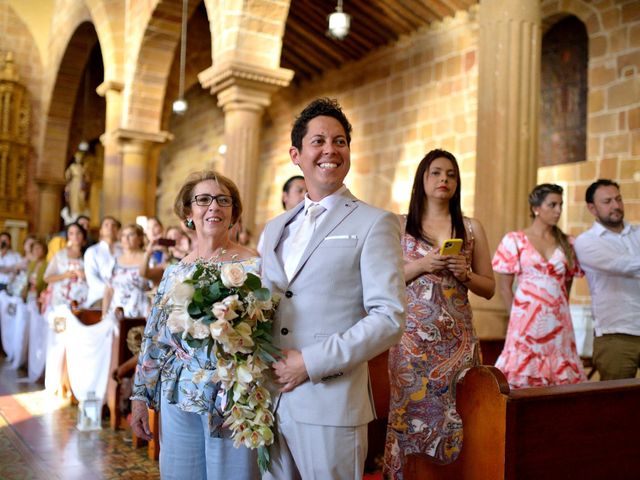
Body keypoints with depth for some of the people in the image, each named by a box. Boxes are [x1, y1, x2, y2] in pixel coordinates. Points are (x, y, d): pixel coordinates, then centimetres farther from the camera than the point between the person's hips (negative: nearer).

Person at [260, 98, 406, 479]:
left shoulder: (374, 223, -5)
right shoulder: (275, 228, 14)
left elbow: (389, 318, -12)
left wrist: (312, 363, -16)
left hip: (330, 404, -5)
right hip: (270, 400, 5)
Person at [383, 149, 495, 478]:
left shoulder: (471, 228, 10)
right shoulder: (399, 225, 6)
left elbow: (489, 288, 12)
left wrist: (465, 274, -7)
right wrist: (421, 265, -11)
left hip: (457, 337, 1)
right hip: (412, 336, -1)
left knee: (453, 411, 1)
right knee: (410, 410, -1)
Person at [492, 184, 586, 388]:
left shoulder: (567, 243, 11)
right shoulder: (514, 240, 1)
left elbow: (567, 285, 16)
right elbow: (504, 286, 1)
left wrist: (561, 312, 7)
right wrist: (517, 317, 1)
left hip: (558, 322, 3)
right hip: (526, 321, -3)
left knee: (560, 376, 2)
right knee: (523, 378, -3)